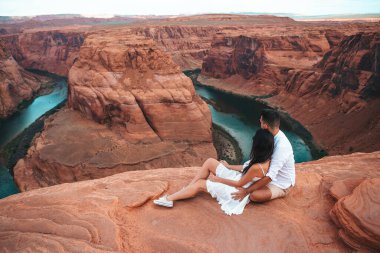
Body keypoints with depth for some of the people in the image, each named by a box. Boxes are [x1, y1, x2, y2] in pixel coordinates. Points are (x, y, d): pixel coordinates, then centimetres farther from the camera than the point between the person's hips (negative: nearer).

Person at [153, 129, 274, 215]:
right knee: (210, 162, -2)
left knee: (200, 184, -9)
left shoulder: (257, 168, -33)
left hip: (237, 191, -8)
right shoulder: (264, 159, -7)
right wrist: (229, 166, 16)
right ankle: (187, 189, 5)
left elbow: (240, 184, -22)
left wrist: (217, 179, -12)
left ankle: (169, 199, 2)